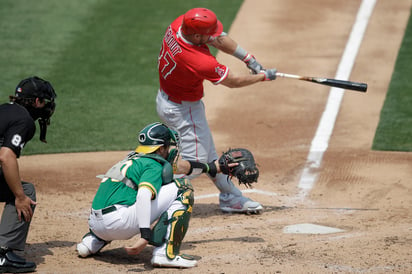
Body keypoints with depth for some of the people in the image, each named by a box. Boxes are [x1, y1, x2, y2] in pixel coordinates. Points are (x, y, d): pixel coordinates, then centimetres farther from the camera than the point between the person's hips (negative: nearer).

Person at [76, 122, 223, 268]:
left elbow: (179, 165, 40)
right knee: (182, 188, -3)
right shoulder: (154, 166, -1)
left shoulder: (135, 158, 26)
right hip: (119, 223, -9)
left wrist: (210, 167, 51)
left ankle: (92, 240, 20)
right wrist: (146, 235, -30)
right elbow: (144, 195, -22)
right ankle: (167, 253, -15)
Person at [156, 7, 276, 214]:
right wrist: (264, 76, -5)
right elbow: (232, 81, -20)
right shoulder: (201, 62, -38)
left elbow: (219, 39, -5)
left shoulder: (179, 25, -18)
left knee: (207, 152, 20)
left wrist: (249, 59, -8)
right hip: (181, 109, -10)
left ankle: (230, 197, 33)